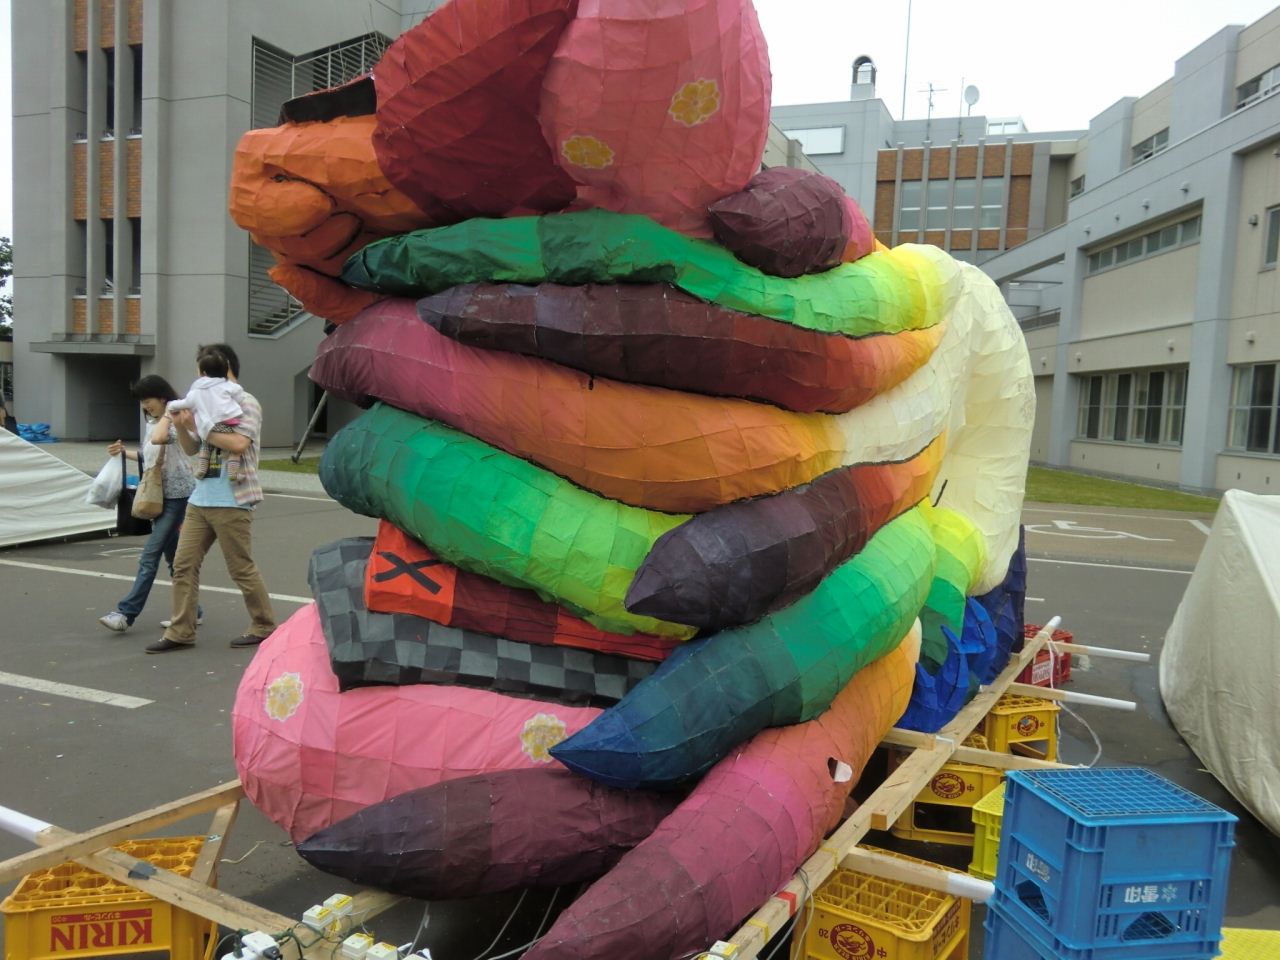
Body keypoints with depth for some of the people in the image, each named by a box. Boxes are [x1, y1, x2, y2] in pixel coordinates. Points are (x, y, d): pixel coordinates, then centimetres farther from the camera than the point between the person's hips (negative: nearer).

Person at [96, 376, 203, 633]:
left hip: (177, 496, -9)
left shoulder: (176, 421, -12)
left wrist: (167, 415, -19)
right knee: (172, 556, 12)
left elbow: (159, 438, -33)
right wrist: (124, 452, 16)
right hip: (159, 496, 10)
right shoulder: (151, 423, 14)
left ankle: (126, 613, -8)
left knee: (150, 556, -10)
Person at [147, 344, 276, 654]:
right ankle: (180, 632, 13)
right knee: (183, 564, 5)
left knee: (242, 568, 0)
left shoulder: (245, 403, -6)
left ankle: (264, 627, 15)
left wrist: (199, 426, -15)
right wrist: (181, 427, 1)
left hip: (232, 502, -8)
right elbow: (192, 449, 20)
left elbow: (239, 443, -22)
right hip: (201, 499, 8)